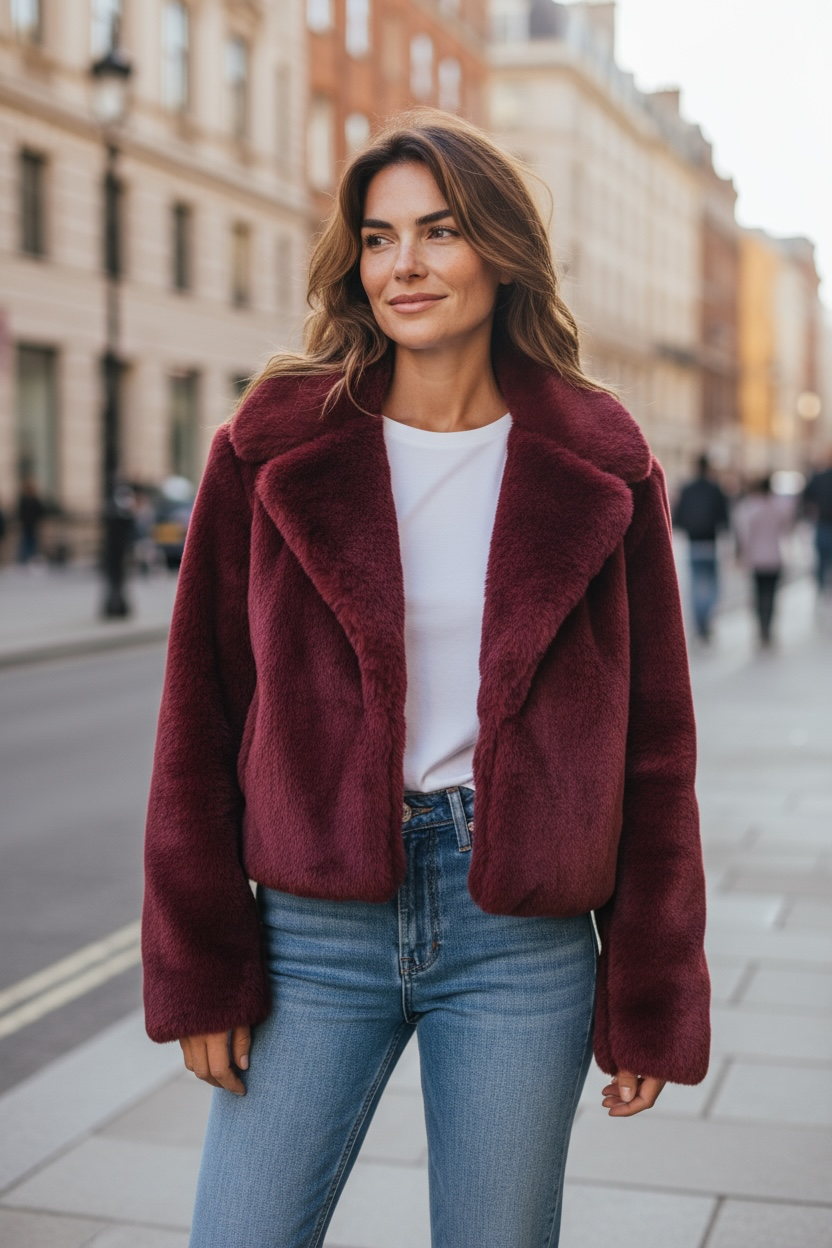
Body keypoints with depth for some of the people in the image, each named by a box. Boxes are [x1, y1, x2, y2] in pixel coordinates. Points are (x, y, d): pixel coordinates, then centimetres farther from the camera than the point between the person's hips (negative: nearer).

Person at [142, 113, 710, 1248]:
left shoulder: (600, 467, 1)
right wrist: (199, 965, -1)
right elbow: (203, 711, 2)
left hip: (523, 933, 0)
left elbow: (653, 739, 3)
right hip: (316, 928, 0)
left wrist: (651, 996, 2)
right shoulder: (275, 445, 0)